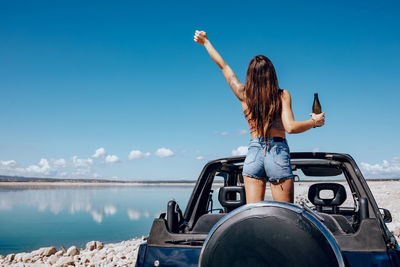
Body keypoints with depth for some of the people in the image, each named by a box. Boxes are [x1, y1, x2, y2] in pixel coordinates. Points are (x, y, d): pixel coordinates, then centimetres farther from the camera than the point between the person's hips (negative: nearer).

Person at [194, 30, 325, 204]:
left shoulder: (244, 95, 3)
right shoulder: (282, 95, -4)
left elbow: (223, 65, 14)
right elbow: (290, 127, -14)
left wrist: (205, 42, 27)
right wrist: (314, 122, 3)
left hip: (254, 152, 3)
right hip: (278, 153, -2)